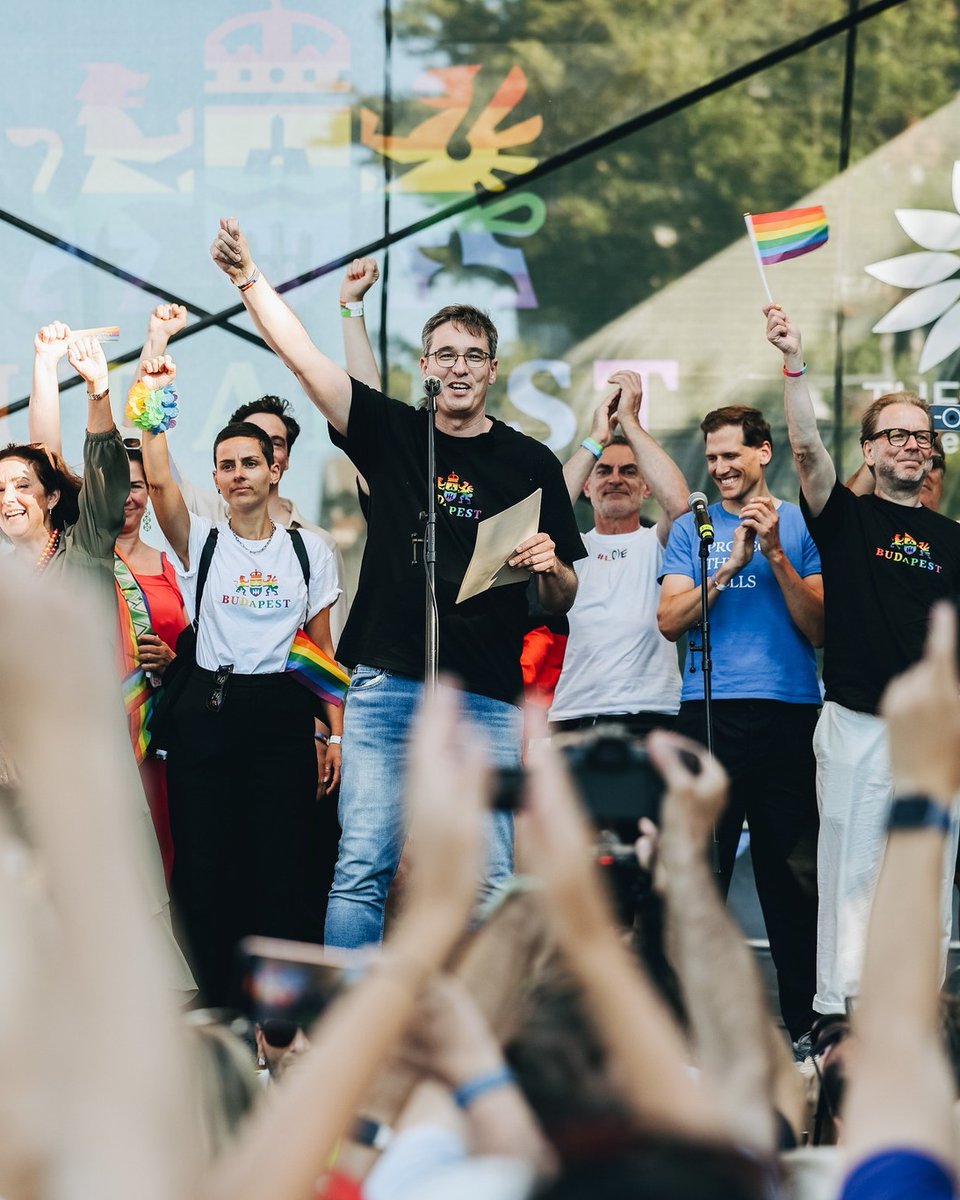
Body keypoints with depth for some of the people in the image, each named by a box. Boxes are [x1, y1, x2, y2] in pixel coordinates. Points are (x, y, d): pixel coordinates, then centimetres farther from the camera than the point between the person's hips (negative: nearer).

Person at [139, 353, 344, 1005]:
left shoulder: (310, 552, 9)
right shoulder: (200, 544, 8)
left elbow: (323, 650, 10)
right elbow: (160, 482, -10)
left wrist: (336, 732, 3)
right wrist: (155, 403, -17)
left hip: (282, 713, 0)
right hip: (207, 709, 0)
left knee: (284, 864, -4)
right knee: (204, 864, -1)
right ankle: (218, 1006, 6)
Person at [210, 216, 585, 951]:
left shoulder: (531, 464, 8)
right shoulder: (392, 434, 7)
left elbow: (564, 599, 11)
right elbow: (303, 358, -3)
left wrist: (549, 568, -11)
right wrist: (249, 278, -14)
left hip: (488, 697, 1)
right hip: (387, 688, 0)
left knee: (486, 877, -1)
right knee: (364, 868, -7)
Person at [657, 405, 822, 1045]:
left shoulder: (802, 526, 8)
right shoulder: (693, 529, 13)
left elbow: (818, 629, 0)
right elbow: (670, 621, 2)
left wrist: (775, 554, -10)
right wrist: (730, 566, -10)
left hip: (789, 715, -1)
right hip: (709, 713, 1)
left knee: (795, 870, 1)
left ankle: (806, 1021, 6)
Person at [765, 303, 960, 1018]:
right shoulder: (845, 517, 5)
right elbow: (807, 447, -12)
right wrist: (794, 362, -23)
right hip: (858, 721, -3)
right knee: (851, 869, -3)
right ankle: (840, 1010, -1)